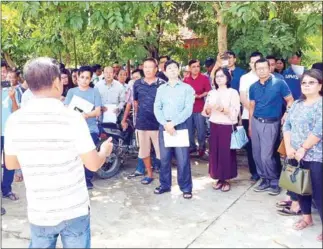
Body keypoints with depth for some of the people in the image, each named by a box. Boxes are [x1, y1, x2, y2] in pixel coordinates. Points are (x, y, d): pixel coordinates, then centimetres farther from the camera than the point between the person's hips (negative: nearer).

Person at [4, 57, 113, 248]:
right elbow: (93, 164, -13)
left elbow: (11, 164, 6)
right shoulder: (72, 118, -18)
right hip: (74, 210, -3)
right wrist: (105, 150, 8)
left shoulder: (14, 120, -7)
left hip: (38, 213, 3)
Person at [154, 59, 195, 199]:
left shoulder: (187, 88, 3)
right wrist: (165, 124, -11)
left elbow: (188, 109, -7)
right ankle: (165, 185, 22)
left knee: (183, 159, -3)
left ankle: (186, 188, 9)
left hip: (180, 126, -3)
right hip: (164, 126, 3)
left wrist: (173, 123, -14)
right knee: (164, 158, 7)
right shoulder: (161, 89, 12)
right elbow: (157, 108, 4)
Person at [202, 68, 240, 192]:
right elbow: (206, 113, 11)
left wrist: (223, 109, -26)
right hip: (214, 126, 4)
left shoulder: (233, 92, -4)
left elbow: (235, 113, -12)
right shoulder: (211, 93, 11)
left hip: (228, 127, -4)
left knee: (226, 153, -1)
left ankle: (226, 179, 14)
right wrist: (208, 109, -11)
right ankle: (219, 178, 18)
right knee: (215, 152, 4)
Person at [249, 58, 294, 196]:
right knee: (257, 154, 8)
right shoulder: (253, 87, 5)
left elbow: (290, 101, -3)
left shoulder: (279, 83, -8)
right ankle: (265, 180, 24)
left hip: (271, 123, -5)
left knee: (266, 156, -8)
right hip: (256, 122, 5)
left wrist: (286, 115, -18)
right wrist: (250, 125, 14)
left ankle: (275, 181, 13)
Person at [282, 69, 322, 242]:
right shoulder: (297, 104, 12)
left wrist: (303, 149, -16)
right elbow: (287, 126, 8)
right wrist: (288, 147, -5)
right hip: (296, 155, 7)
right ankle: (307, 218, 35)